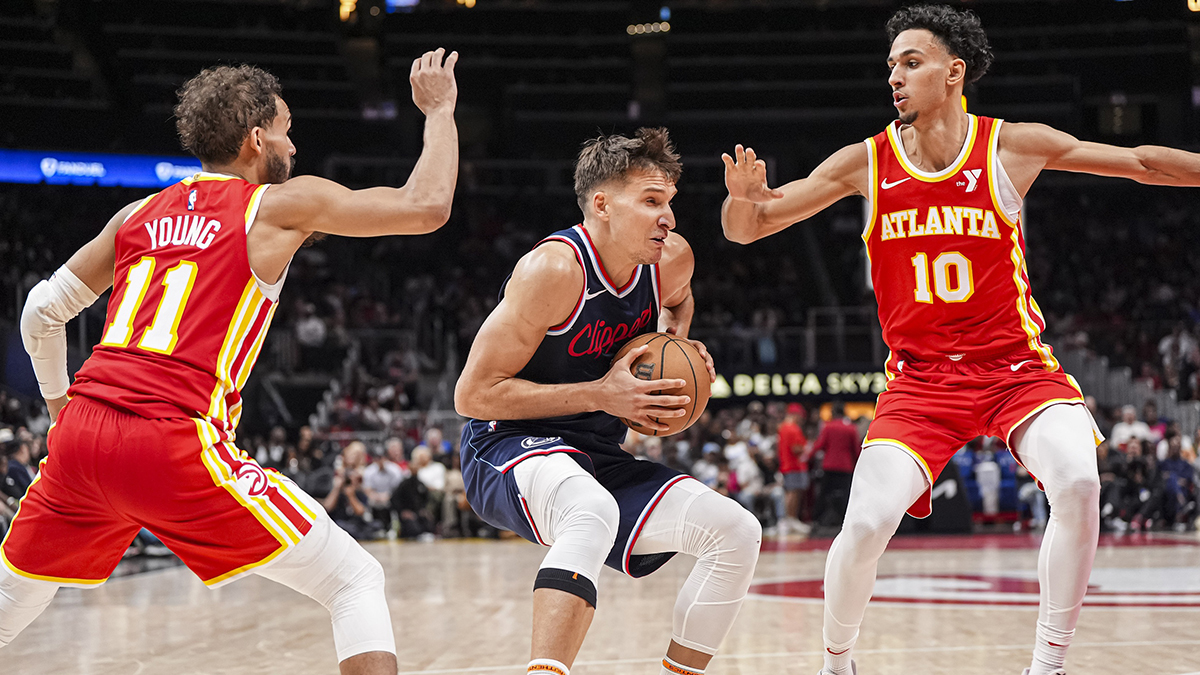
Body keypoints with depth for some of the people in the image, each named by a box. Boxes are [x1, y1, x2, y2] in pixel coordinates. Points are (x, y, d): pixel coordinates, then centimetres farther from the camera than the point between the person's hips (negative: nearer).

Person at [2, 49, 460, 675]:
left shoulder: (141, 213, 20)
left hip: (82, 434, 6)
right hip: (175, 442, -6)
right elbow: (426, 206, 6)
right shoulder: (281, 204, 6)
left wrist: (59, 403, 39)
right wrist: (438, 110, 22)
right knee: (357, 581, 3)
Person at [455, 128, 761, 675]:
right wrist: (600, 394, -22)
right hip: (507, 451, -8)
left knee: (737, 532, -4)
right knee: (593, 513, -40)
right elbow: (473, 394, -20)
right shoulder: (554, 269, -22)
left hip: (599, 461, 8)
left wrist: (679, 349, 5)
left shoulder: (671, 260, 0)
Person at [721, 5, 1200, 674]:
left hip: (1016, 362, 0)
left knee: (1078, 482, -27)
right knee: (867, 523, -18)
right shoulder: (865, 162, -2)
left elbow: (1142, 162, 3)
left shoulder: (1014, 146, -4)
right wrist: (743, 196, -21)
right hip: (921, 377, 0)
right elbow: (747, 229, 1)